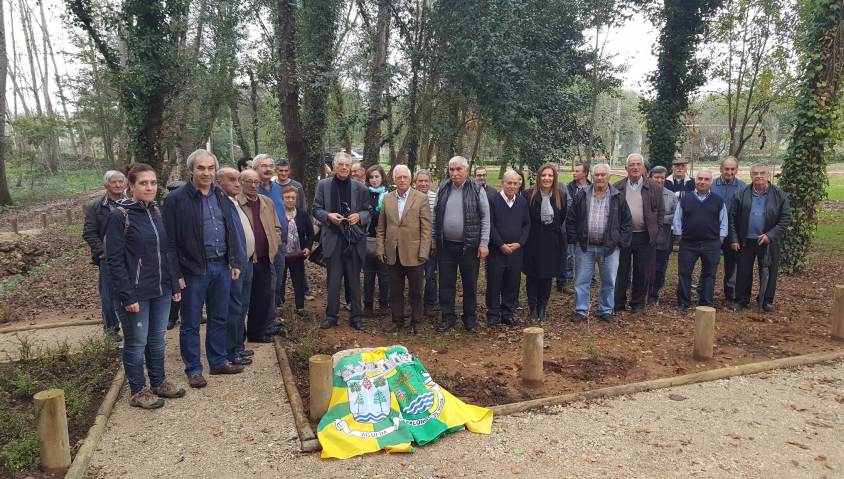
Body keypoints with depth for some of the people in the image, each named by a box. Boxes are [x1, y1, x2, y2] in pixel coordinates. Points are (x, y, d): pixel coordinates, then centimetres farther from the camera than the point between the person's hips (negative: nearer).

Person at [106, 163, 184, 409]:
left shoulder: (157, 211, 8)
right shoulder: (119, 215, -11)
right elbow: (114, 259, -13)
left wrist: (175, 284, 10)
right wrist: (127, 296, -17)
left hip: (161, 290, 6)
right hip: (136, 293, -6)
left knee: (157, 339, 16)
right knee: (137, 342, 6)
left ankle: (159, 382, 31)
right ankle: (138, 391, 20)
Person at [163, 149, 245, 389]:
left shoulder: (221, 196, 9)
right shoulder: (176, 199, -9)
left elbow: (231, 231, 13)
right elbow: (170, 240, -11)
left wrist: (235, 262, 6)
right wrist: (176, 274, -14)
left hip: (221, 267, 6)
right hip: (193, 270, -5)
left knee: (219, 318, 16)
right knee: (191, 323, 7)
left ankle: (219, 362, 30)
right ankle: (193, 369, 21)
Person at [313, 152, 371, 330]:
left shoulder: (359, 188, 3)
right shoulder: (323, 185, 3)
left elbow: (367, 211, 8)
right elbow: (316, 209, 4)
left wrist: (359, 216, -13)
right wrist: (328, 216, -15)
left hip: (354, 239, 1)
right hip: (333, 239, 0)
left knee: (354, 280, 8)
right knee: (333, 280, 6)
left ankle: (355, 316, 19)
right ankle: (331, 316, 18)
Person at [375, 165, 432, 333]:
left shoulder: (421, 198, -3)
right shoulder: (387, 199, 8)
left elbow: (426, 228, -6)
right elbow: (381, 228, 10)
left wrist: (423, 252, -11)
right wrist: (380, 249, 3)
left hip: (413, 254, -3)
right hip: (393, 254, 3)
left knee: (415, 292, 8)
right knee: (395, 292, 12)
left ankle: (416, 322, 23)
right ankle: (397, 320, 26)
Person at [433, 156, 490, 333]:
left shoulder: (477, 190, -4)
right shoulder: (443, 189, 5)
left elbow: (485, 217, -4)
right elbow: (435, 216, 11)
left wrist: (484, 243, -9)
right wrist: (434, 239, 9)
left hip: (469, 245, -2)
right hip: (445, 245, 3)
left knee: (470, 284, 8)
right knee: (446, 283, 8)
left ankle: (470, 318, 22)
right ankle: (448, 317, 20)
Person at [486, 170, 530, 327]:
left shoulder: (522, 201, 8)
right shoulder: (493, 200, -5)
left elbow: (527, 224, 9)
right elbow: (490, 225, -8)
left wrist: (519, 243, -5)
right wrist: (501, 245, -12)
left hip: (516, 250, 4)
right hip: (496, 250, -3)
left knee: (512, 284, 8)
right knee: (494, 284, 2)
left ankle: (508, 314, 20)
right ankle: (493, 316, 12)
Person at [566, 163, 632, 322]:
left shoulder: (618, 197, 2)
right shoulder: (582, 196, 2)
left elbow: (626, 222, 4)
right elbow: (570, 220, 6)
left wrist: (621, 242, -2)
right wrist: (574, 239, 0)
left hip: (609, 247, 0)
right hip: (584, 247, 0)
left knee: (609, 282, 9)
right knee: (582, 281, 4)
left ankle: (606, 311, 24)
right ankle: (581, 311, 14)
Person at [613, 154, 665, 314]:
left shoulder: (654, 188, 3)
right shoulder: (617, 188, 3)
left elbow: (660, 211, 6)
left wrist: (655, 232, 0)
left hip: (645, 237, 0)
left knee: (642, 273, 7)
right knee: (621, 272, 6)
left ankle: (638, 303, 20)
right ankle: (618, 303, 17)